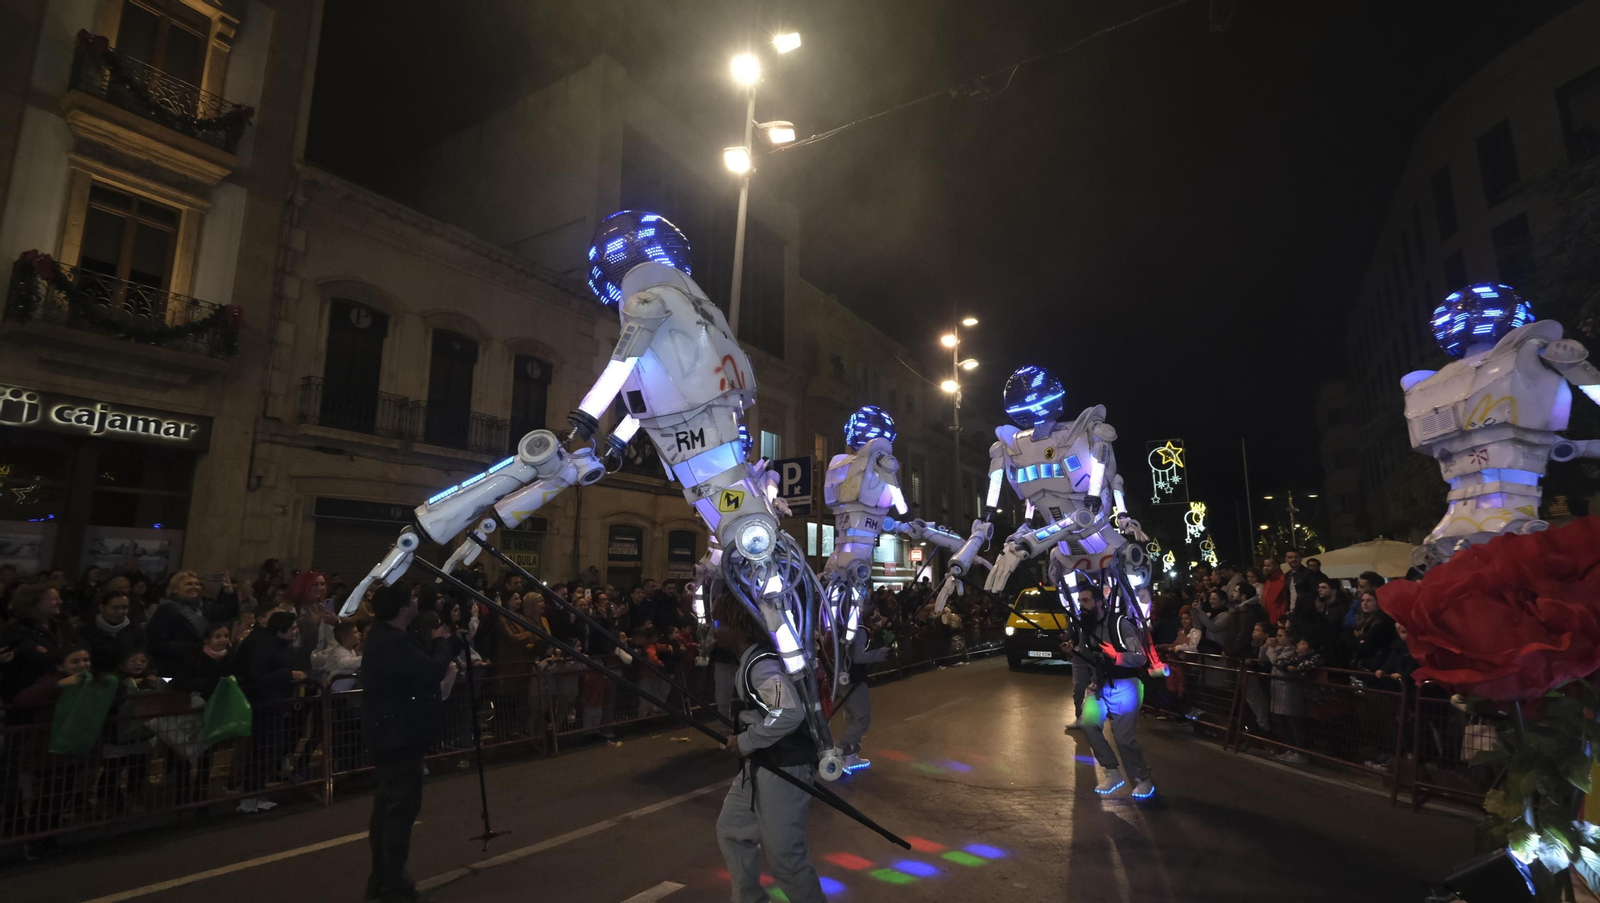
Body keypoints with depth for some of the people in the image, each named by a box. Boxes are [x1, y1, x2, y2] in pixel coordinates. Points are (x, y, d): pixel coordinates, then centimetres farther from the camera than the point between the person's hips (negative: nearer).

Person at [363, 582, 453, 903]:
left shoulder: (385, 637, 9)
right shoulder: (393, 644, -26)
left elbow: (418, 667, 14)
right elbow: (434, 672, -30)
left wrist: (432, 642, 0)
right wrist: (441, 641, -14)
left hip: (389, 732, 11)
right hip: (400, 734, -11)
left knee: (387, 805, 18)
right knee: (402, 807, -2)